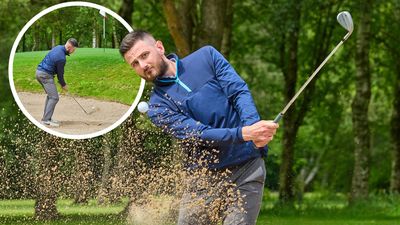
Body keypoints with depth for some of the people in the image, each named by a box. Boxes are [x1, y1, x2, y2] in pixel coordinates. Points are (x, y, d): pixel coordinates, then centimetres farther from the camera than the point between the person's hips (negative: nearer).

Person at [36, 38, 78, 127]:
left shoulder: (58, 48, 7)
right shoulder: (61, 58, -22)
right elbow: (60, 73, -12)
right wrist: (63, 85, 5)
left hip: (39, 72, 10)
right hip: (46, 75, -10)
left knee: (50, 95, 19)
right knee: (54, 97, -9)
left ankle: (46, 117, 19)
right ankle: (46, 120, -12)